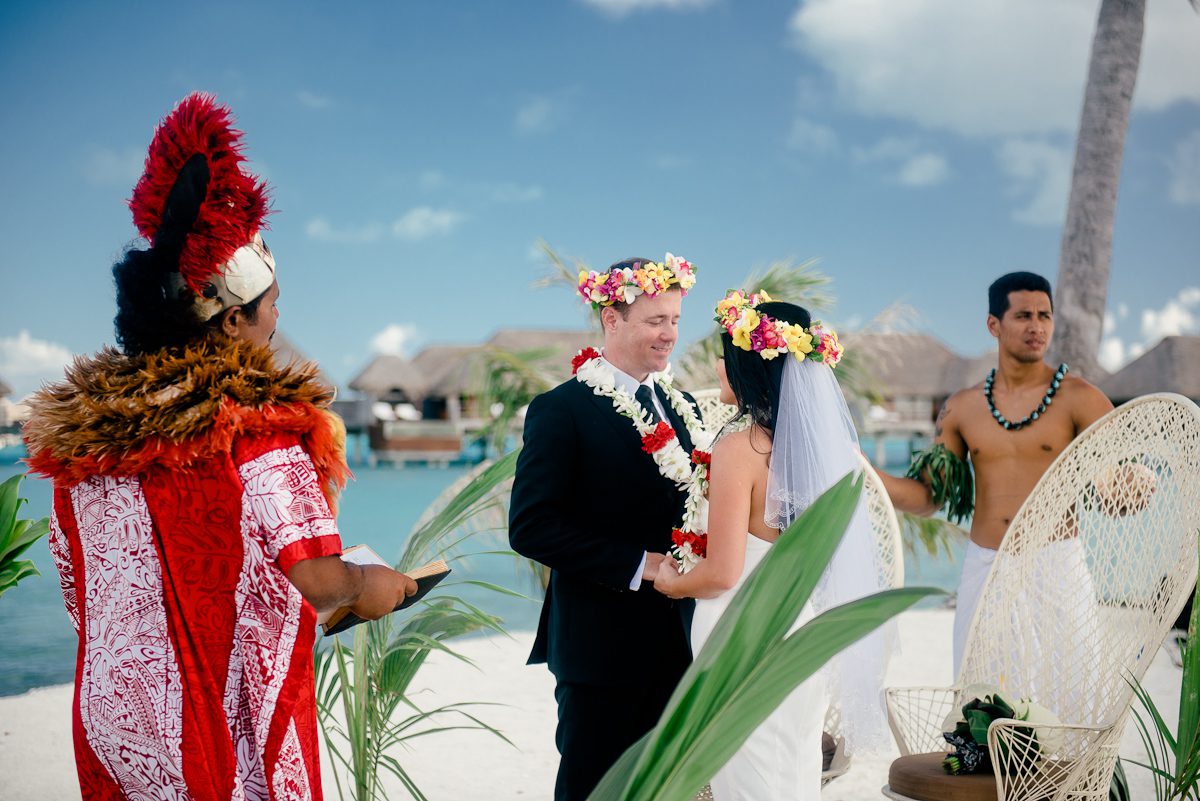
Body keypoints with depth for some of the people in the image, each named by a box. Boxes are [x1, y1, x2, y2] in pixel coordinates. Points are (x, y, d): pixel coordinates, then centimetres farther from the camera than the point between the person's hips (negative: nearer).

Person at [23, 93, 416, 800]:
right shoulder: (262, 423, -17)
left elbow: (78, 587, 11)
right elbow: (318, 580, -21)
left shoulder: (78, 428, 2)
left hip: (110, 720, 6)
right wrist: (368, 585, 0)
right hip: (232, 736, -6)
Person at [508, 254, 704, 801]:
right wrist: (637, 565, -20)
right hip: (602, 646, -6)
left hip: (677, 642, 6)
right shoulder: (561, 410, -10)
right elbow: (530, 526, -17)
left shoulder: (680, 406, 11)